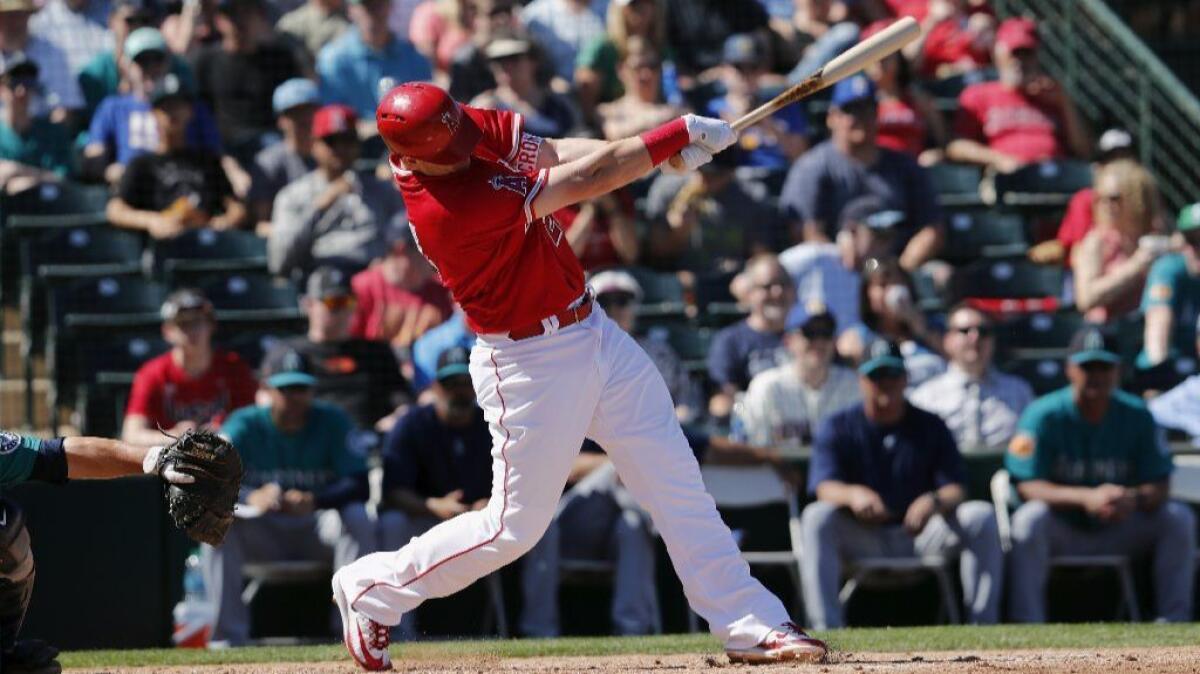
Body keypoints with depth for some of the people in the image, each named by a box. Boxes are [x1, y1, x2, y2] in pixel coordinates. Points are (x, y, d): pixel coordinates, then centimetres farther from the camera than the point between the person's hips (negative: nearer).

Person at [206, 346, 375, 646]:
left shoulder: (332, 422, -6)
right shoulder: (245, 425, -6)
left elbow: (359, 485, -18)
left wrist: (313, 501, -39)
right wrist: (252, 497, -44)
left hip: (318, 529, 0)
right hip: (263, 534, 0)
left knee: (357, 517, -30)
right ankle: (229, 637, -28)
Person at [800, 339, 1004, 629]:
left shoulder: (930, 426, 8)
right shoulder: (838, 428, 3)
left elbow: (957, 490, -3)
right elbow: (824, 487, -13)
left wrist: (934, 501, -29)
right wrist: (853, 494, -39)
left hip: (923, 537, 2)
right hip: (860, 538, -2)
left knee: (982, 516, -21)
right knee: (817, 517, -30)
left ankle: (983, 625, -22)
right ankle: (827, 629, -36)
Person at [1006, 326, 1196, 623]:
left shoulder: (1136, 415, -2)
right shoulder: (1044, 415, -11)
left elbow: (1159, 487, -5)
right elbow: (1026, 487, -20)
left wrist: (1133, 498, -30)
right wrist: (1086, 498, -35)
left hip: (1120, 530, 3)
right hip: (1060, 534, -3)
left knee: (1179, 518, -16)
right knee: (1030, 517, -34)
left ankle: (1174, 619, -16)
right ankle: (1027, 624, -34)